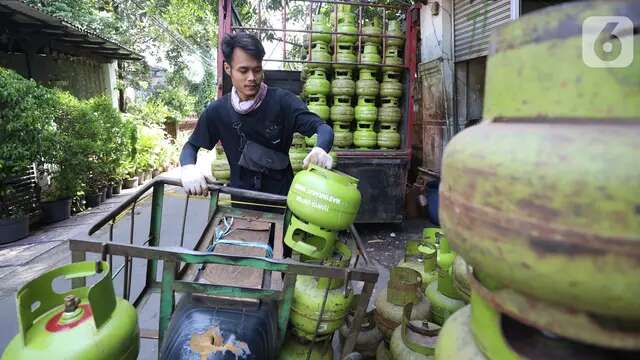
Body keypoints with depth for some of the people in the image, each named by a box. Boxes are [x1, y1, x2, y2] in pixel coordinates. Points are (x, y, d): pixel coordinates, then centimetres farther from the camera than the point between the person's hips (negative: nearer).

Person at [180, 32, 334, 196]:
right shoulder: (217, 110, -2)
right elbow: (191, 146, 8)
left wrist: (320, 149, -39)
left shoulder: (282, 101, -10)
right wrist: (188, 168, -15)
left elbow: (324, 128, -15)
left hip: (282, 198, -1)